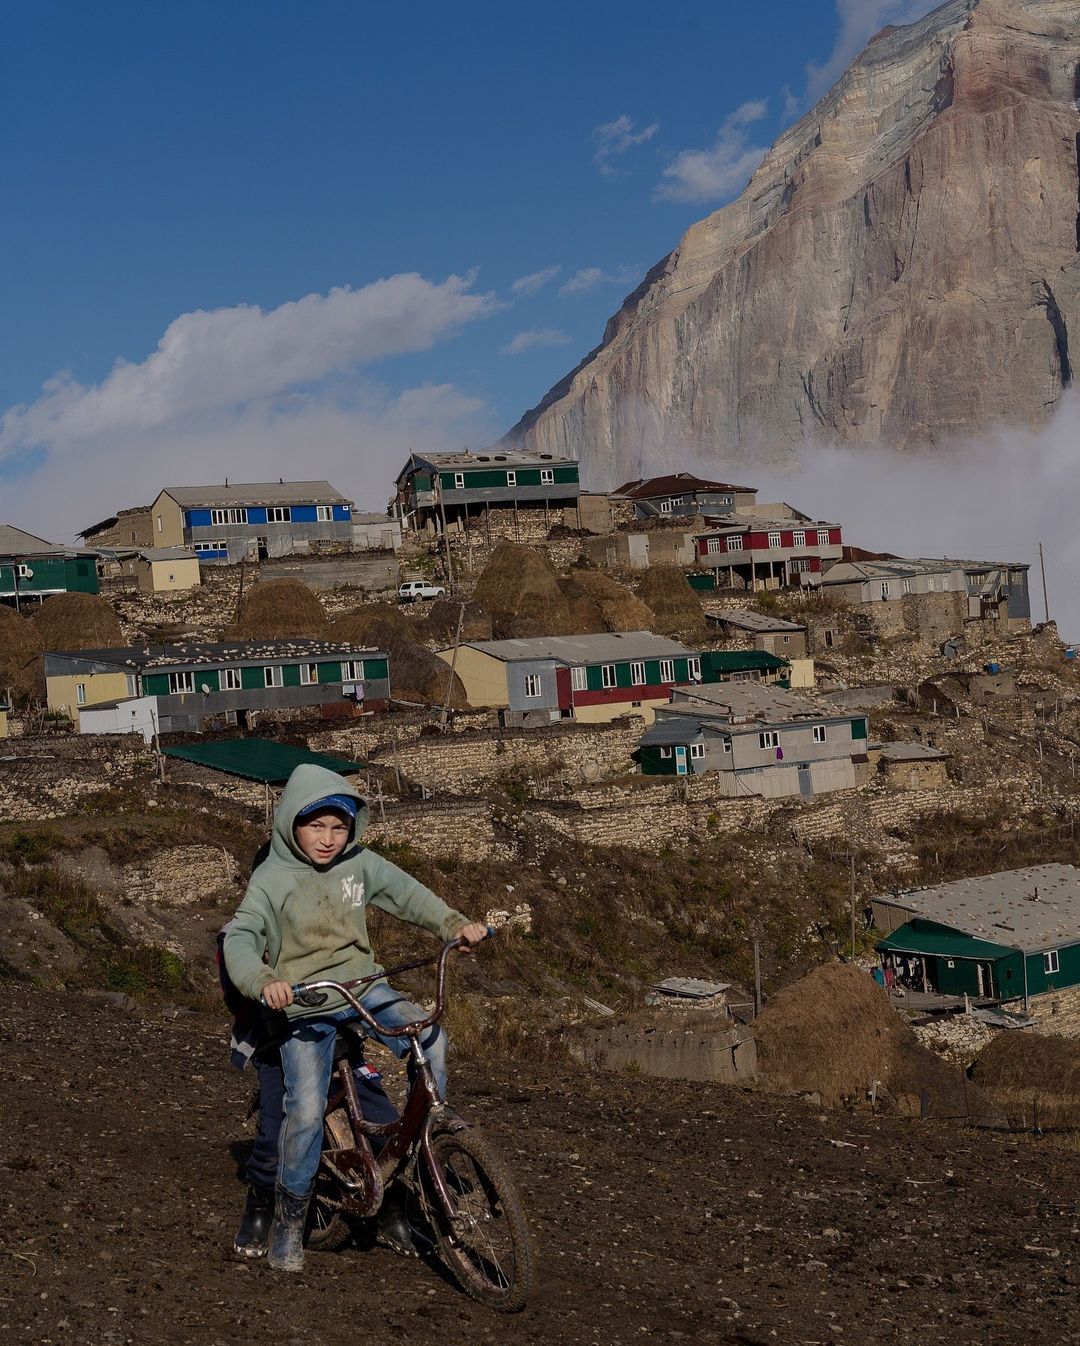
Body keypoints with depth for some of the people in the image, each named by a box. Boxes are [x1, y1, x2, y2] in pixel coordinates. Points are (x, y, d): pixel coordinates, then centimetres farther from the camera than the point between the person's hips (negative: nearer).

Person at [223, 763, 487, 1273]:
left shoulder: (359, 864, 1)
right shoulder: (273, 878, -10)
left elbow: (406, 893, 10)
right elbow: (239, 938, -17)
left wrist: (455, 923, -6)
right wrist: (263, 981, -36)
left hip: (362, 984, 4)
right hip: (304, 1005, -4)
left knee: (431, 1040, -21)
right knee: (306, 1113, -15)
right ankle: (289, 1221, 5)